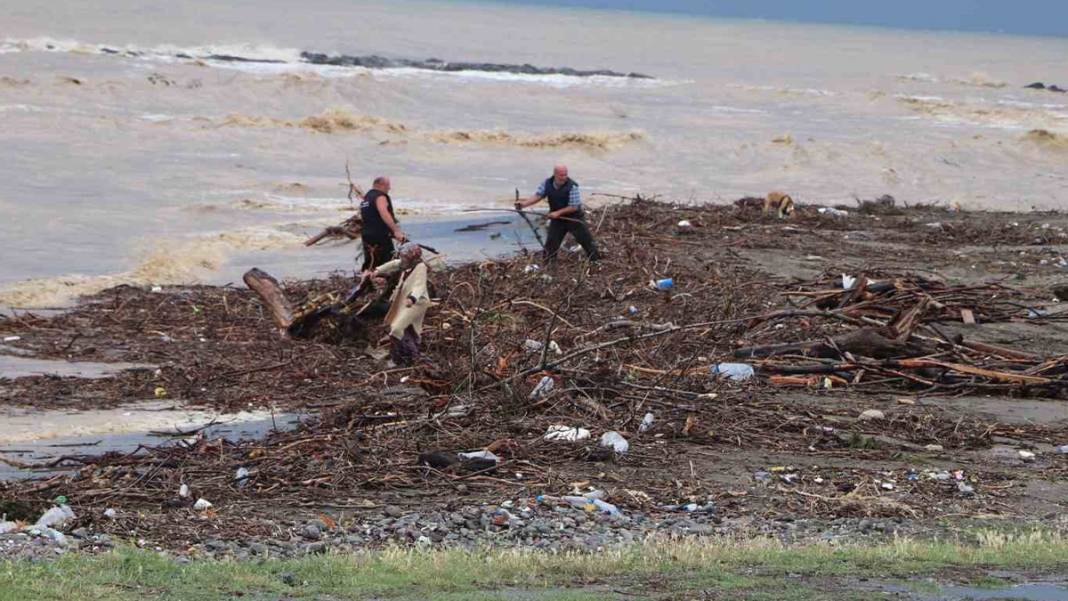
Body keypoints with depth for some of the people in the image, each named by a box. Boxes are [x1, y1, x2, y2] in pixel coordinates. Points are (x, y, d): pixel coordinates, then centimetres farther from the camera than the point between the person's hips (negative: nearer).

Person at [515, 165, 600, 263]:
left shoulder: (572, 187, -24)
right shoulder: (547, 184, -9)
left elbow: (574, 207, -21)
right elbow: (537, 196, -7)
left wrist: (558, 212, -24)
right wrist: (524, 204, -23)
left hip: (574, 218, -4)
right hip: (557, 220, 4)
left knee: (586, 241, 5)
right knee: (551, 243, 3)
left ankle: (597, 261, 18)